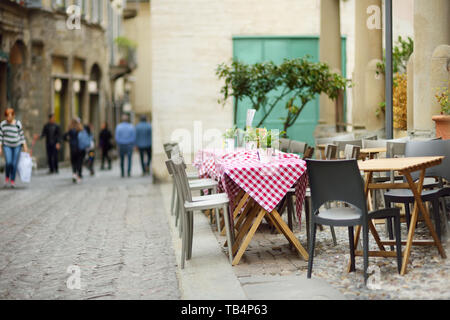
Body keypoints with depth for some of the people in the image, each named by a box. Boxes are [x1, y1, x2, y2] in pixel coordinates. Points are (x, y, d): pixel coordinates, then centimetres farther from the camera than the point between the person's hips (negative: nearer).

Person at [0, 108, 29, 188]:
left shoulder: (18, 124, -11)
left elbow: (21, 135, -3)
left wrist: (25, 146, -3)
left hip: (17, 145, 0)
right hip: (7, 146, 1)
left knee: (14, 164, -2)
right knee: (8, 163, -16)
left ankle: (12, 181, 11)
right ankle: (7, 177, 8)